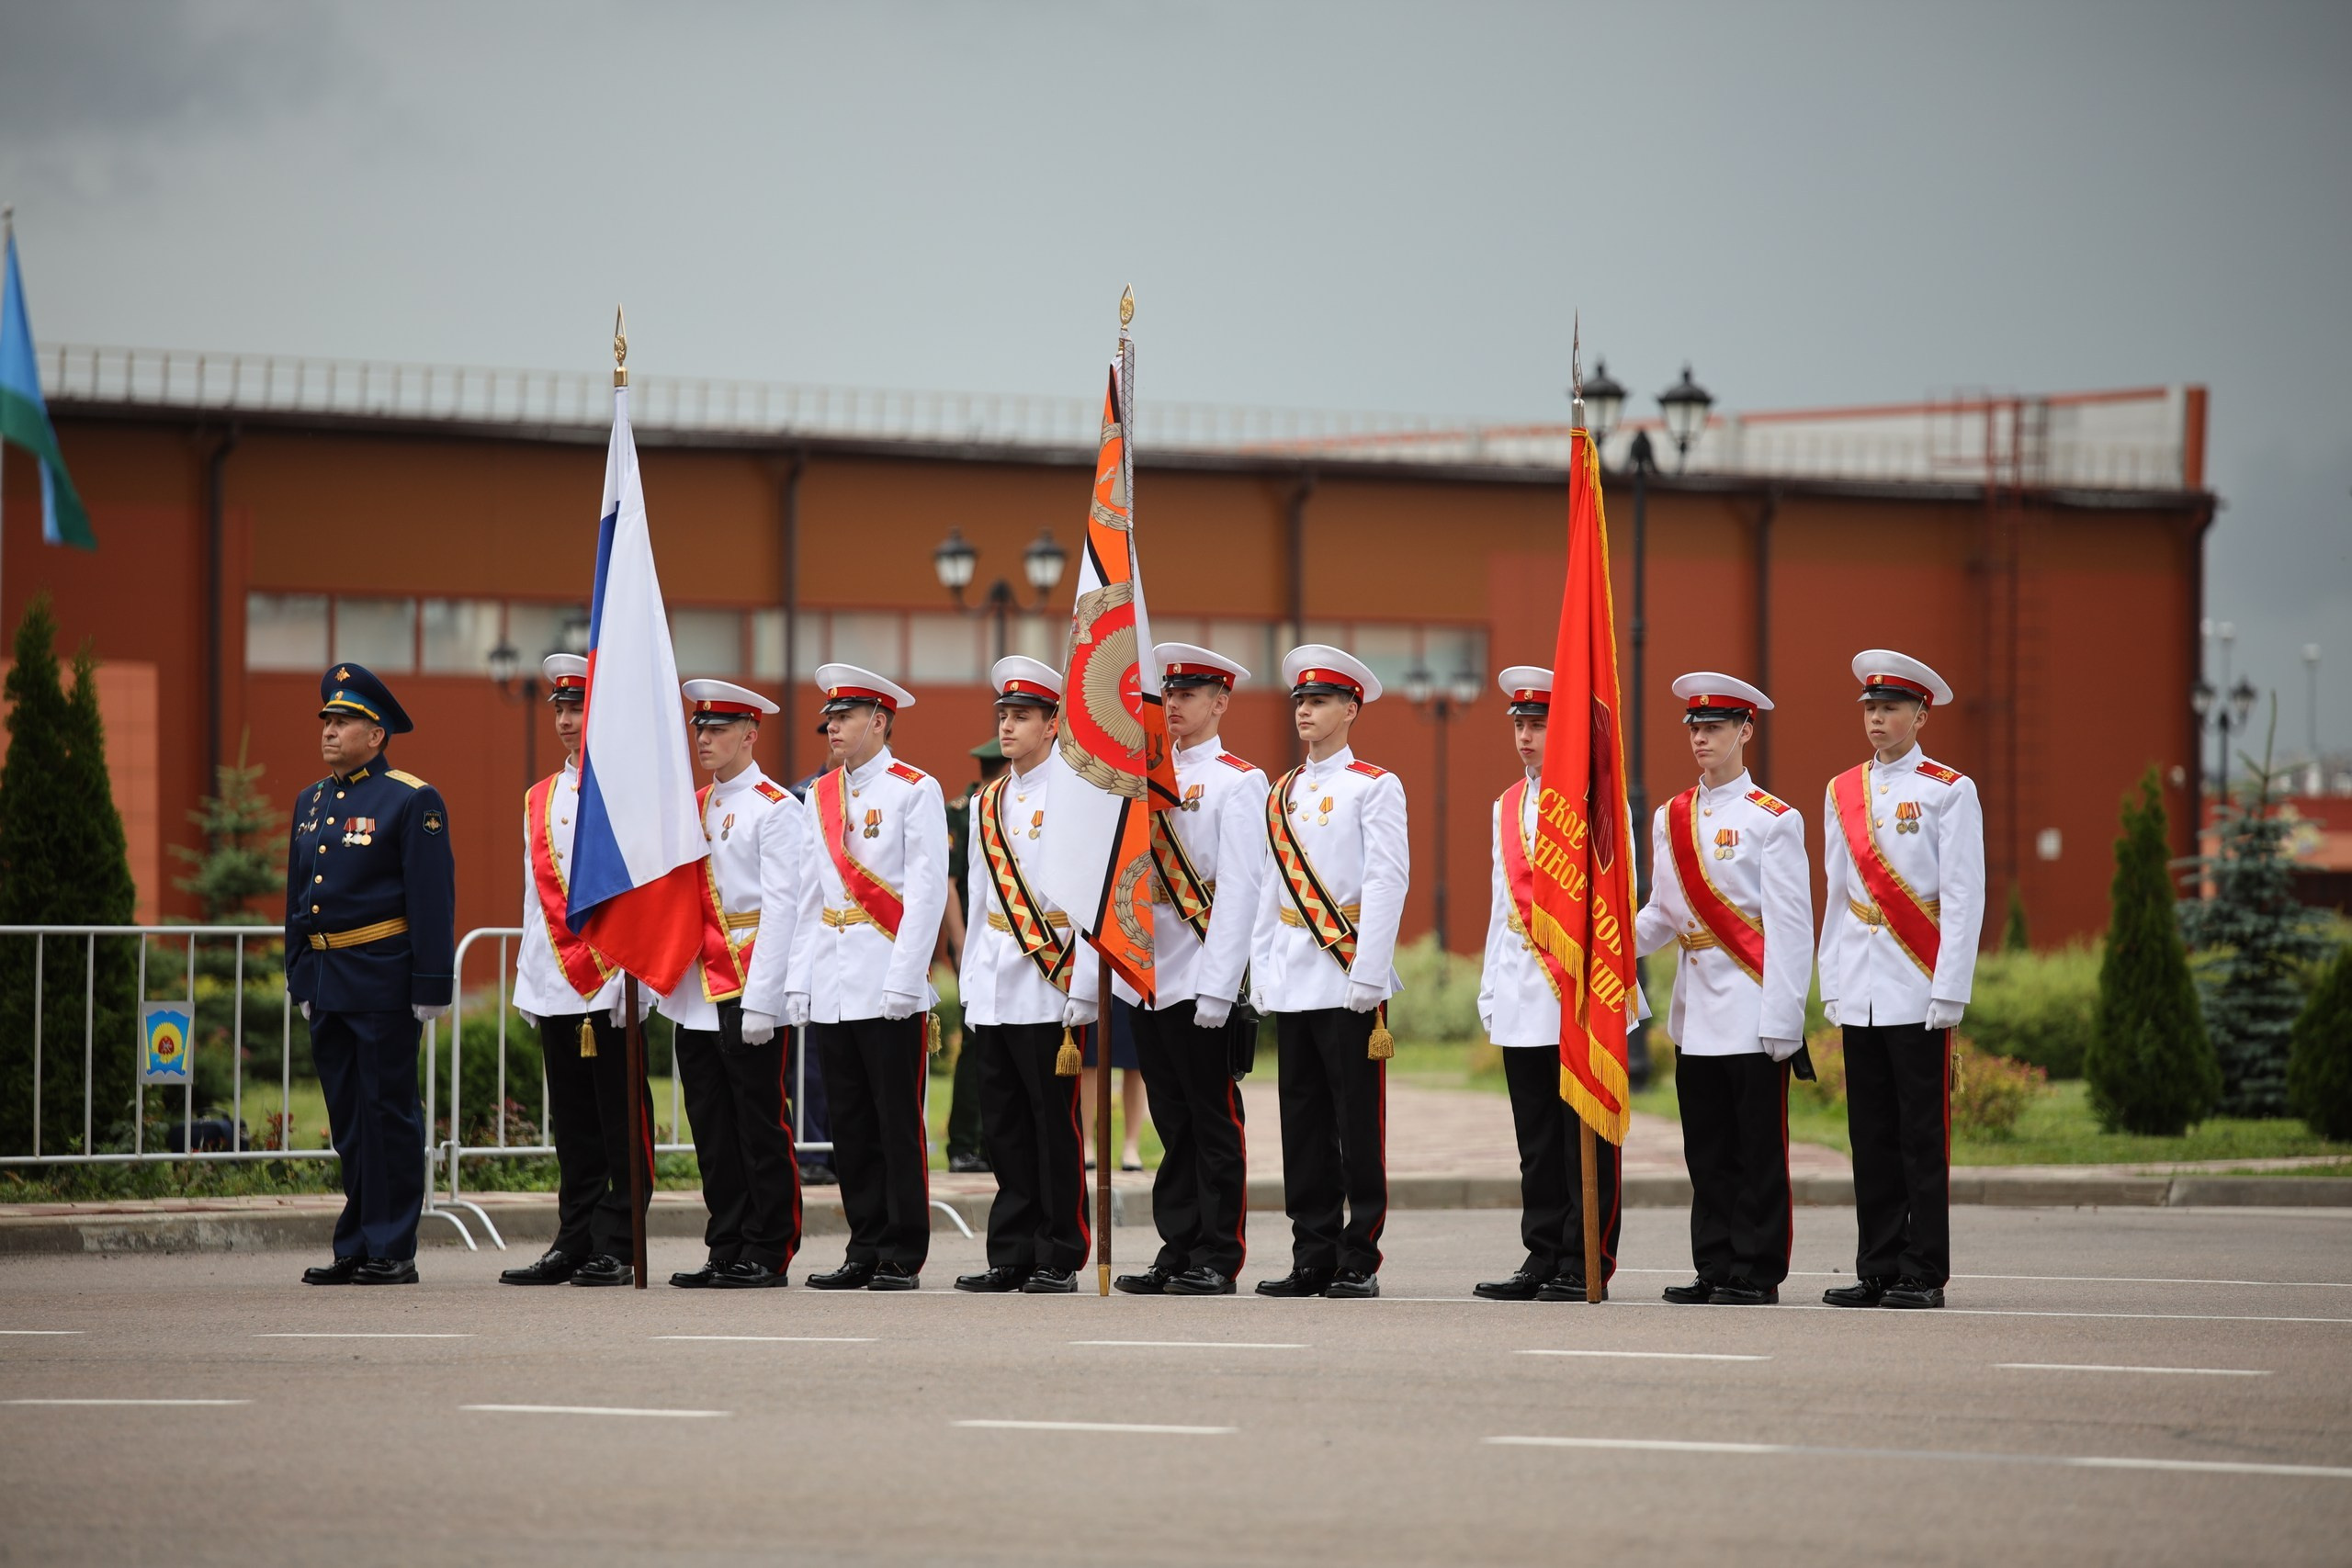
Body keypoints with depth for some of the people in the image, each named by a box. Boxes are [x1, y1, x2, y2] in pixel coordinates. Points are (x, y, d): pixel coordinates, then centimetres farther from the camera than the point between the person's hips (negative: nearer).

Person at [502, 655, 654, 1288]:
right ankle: (574, 1245, 13)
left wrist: (632, 974, -14)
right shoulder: (539, 800, 15)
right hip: (557, 988, 6)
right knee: (573, 1126, 9)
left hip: (616, 983, -6)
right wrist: (529, 983, 14)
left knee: (622, 1124, -1)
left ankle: (617, 1249, 1)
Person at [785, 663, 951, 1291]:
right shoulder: (821, 795, 15)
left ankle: (903, 1258, 1)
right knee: (851, 1128, 7)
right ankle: (866, 1252, 12)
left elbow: (927, 892, -9)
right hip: (831, 991, 6)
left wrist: (903, 981, -16)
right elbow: (811, 896, 16)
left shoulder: (916, 791, -3)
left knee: (899, 1126, -3)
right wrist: (799, 981, 8)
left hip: (889, 991, -6)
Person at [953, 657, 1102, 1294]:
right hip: (993, 995, 6)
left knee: (1055, 1126, -3)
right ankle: (1012, 1257, 11)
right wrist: (970, 990, 14)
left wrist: (1080, 998, -13)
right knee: (1004, 1128, 7)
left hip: (1050, 994, -6)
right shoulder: (987, 803, 15)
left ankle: (1059, 1260, 2)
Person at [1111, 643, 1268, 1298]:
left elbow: (1238, 890, -11)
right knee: (1173, 1121, 9)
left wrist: (1216, 989, -17)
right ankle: (1178, 1252, 12)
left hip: (1200, 983, -6)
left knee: (1213, 1122, -2)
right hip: (1144, 978, 6)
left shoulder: (1237, 783, -3)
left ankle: (1216, 1261, 1)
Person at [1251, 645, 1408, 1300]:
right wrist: (1263, 971, 10)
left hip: (1350, 981, -6)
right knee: (1303, 1124, 6)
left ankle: (1358, 1263, -1)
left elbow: (1388, 883, -9)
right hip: (1292, 986, 6)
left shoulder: (1375, 787, -2)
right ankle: (1313, 1260, 10)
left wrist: (1367, 977, -15)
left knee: (1358, 1124, -4)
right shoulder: (1283, 795, 16)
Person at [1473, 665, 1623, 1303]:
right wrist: (1492, 989, 15)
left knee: (1586, 1143, -2)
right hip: (1524, 1002, 6)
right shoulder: (1508, 807, 16)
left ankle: (1585, 1268, 0)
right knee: (1537, 1144, 8)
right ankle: (1543, 1261, 12)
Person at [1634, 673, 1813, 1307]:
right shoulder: (1671, 818, 12)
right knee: (1708, 1152, 8)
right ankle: (1715, 1271, 12)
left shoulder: (1774, 820, -5)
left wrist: (1781, 1023, -13)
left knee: (1759, 1152, -2)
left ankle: (1756, 1273, 1)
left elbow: (1790, 928, -8)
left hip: (1753, 1011, -6)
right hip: (1696, 1012, 6)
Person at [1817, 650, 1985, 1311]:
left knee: (1923, 1136, -3)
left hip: (1919, 993, -5)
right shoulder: (1842, 792, 13)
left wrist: (1949, 991, -11)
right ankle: (1878, 1270, 11)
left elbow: (1963, 900, -5)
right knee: (1872, 1137, 6)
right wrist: (1831, 983, 10)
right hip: (1860, 993, 5)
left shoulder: (1950, 792, -2)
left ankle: (1924, 1274, -1)